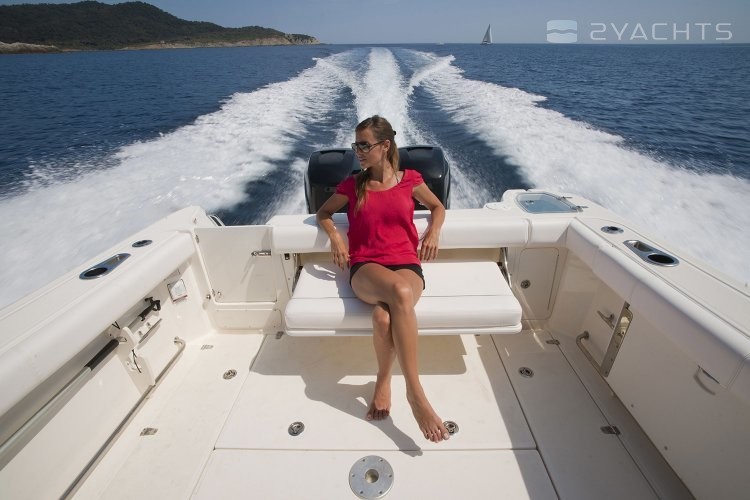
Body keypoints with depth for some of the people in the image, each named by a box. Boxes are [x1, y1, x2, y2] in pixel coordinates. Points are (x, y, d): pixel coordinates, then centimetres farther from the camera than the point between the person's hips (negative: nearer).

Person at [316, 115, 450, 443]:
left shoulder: (409, 180, 13)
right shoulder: (352, 185, 15)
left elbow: (438, 207, 28)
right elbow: (323, 212, 28)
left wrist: (434, 231, 6)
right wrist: (334, 236, 6)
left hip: (406, 263, 0)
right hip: (366, 267, 0)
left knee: (384, 316, -37)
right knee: (400, 293, -38)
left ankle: (384, 379, -9)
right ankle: (415, 391, -25)